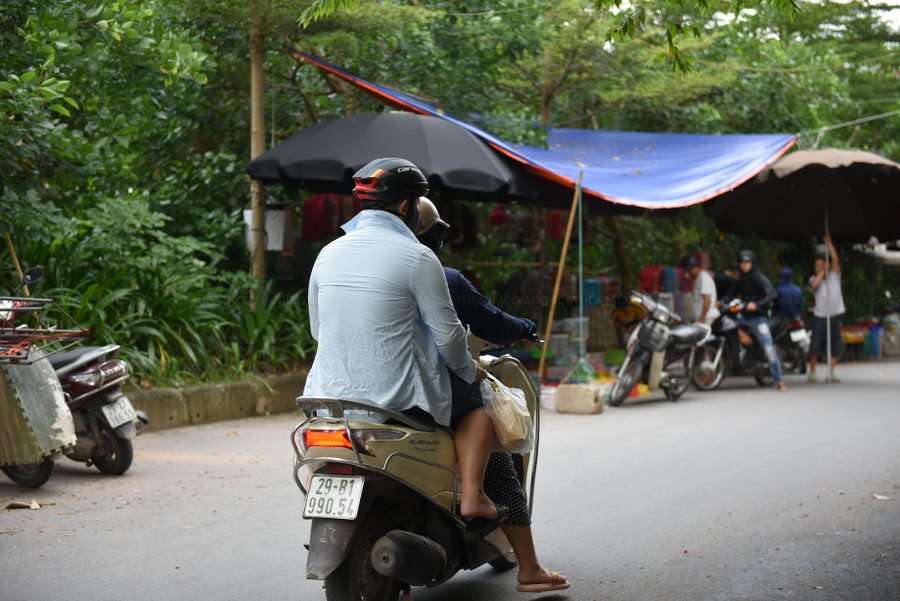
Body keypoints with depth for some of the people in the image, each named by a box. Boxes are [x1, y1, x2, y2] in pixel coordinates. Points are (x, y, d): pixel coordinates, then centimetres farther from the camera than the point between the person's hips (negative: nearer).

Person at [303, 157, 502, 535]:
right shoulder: (418, 258, -11)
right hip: (400, 399, -5)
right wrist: (469, 370, 11)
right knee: (477, 409, 18)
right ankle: (473, 497, 4)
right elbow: (446, 331, -8)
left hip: (331, 395, 5)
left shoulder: (328, 254, 6)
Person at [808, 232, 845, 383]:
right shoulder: (814, 279, 4)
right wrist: (823, 271, -14)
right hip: (820, 315, -2)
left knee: (835, 345, 1)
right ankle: (812, 373, 6)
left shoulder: (834, 276, 7)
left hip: (834, 316, 2)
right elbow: (813, 285, -20)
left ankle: (831, 374, 6)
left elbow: (835, 259, -6)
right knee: (816, 344, -5)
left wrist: (829, 242, -10)